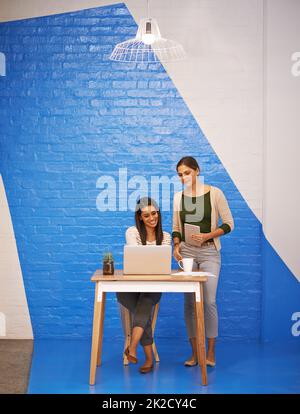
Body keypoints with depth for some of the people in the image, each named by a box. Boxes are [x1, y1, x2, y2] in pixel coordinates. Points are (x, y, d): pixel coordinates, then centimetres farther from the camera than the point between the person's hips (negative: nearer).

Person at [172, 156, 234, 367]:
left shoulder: (214, 193, -4)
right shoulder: (178, 197, 8)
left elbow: (229, 224, -3)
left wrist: (207, 236, -15)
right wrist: (176, 246, -3)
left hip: (209, 252, -3)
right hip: (187, 252, 4)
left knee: (209, 301, -10)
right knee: (189, 302, 3)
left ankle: (211, 353, 5)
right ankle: (195, 353, 13)